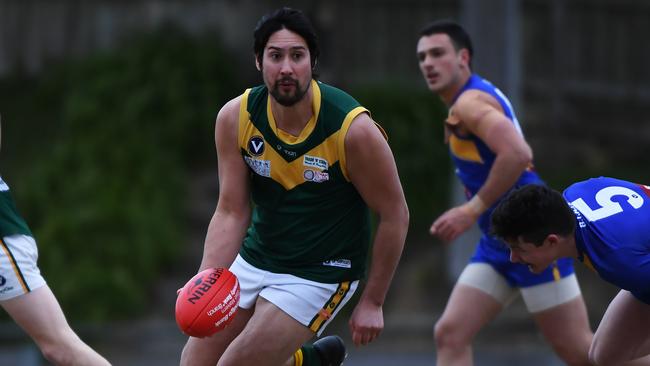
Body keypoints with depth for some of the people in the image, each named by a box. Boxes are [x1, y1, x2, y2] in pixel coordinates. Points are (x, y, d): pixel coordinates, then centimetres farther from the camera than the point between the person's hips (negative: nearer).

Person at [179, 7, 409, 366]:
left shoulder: (353, 130, -22)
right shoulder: (235, 118, -11)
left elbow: (394, 215, -12)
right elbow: (231, 211, -7)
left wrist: (372, 302, -8)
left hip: (319, 275, -5)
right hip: (254, 259, 5)